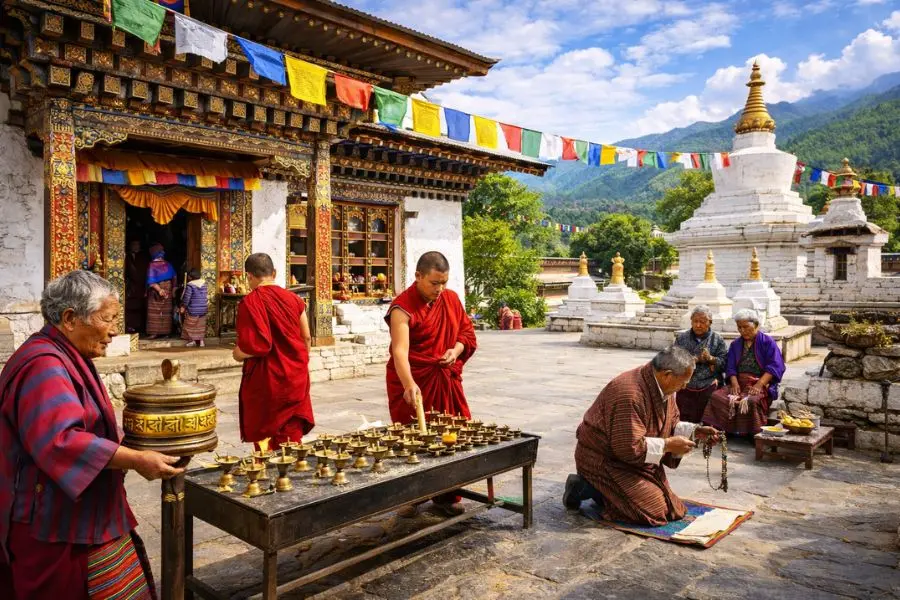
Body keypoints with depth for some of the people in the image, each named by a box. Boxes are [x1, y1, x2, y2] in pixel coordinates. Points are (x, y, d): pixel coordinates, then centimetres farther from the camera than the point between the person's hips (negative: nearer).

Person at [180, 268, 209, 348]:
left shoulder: (190, 285, -17)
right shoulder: (203, 282, 1)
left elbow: (187, 297, -14)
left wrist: (183, 307, -3)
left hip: (193, 309, -5)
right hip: (203, 309, 5)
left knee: (191, 325, 10)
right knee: (201, 325, 14)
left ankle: (192, 340, 13)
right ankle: (201, 340, 14)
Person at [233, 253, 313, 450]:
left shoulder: (250, 302, -15)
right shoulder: (293, 298, 2)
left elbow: (256, 346, -21)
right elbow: (306, 338, 6)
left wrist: (237, 354, 0)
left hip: (267, 381, -5)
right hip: (296, 379, 5)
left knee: (267, 444, 10)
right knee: (292, 438, 14)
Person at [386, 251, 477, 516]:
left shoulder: (451, 299, 4)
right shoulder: (403, 307, -15)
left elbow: (467, 330, 16)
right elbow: (400, 350, -27)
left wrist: (457, 349, -5)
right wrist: (409, 385, -42)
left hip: (447, 381, 5)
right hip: (413, 384, -5)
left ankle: (446, 495, 23)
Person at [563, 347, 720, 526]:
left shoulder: (663, 388, -1)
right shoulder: (630, 394, -32)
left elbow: (671, 426, 13)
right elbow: (629, 448, -30)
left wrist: (694, 431, -3)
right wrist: (668, 444, -22)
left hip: (635, 457, 10)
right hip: (604, 460, -10)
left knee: (670, 506, 11)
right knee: (655, 511, -14)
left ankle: (606, 490, 17)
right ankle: (585, 487, -3)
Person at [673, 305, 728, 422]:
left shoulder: (717, 340, 7)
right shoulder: (681, 338, 11)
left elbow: (724, 364, -1)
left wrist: (711, 359, -18)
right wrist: (697, 359, -11)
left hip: (708, 389, -1)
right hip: (685, 389, 1)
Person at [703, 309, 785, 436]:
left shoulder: (768, 342, 6)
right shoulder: (735, 345, 21)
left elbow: (775, 367, -6)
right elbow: (730, 368, 11)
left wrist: (759, 385, -19)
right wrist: (734, 383, -10)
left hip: (762, 384, -4)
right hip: (740, 383, 4)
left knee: (751, 401, -38)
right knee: (716, 397, -26)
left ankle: (753, 434, -21)